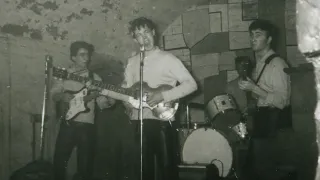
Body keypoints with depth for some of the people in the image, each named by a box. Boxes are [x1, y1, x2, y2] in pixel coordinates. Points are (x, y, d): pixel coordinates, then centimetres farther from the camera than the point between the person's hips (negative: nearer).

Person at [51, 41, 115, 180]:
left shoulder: (95, 78, 9)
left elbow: (101, 102, 6)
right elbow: (53, 94, 6)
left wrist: (108, 101, -15)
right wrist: (62, 96, -15)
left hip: (87, 125, 1)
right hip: (67, 124, -1)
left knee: (85, 164, 5)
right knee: (60, 160, 0)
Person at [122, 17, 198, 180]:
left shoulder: (167, 58, -3)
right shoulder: (132, 61, 14)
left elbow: (191, 84, -9)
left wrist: (163, 95, -18)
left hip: (162, 120, -5)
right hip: (138, 121, 5)